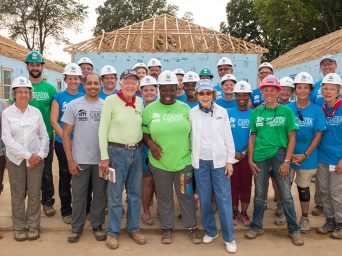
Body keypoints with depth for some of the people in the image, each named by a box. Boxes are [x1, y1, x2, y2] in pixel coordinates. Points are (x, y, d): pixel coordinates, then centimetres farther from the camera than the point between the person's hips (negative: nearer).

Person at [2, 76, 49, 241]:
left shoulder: (36, 112, 3)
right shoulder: (7, 113, -2)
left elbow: (44, 136, 6)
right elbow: (7, 139, -9)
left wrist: (40, 154, -8)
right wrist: (28, 155, -14)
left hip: (36, 158, 1)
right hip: (15, 159, -1)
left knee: (34, 193, 5)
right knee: (18, 194, 6)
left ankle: (33, 226, 20)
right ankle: (18, 227, 21)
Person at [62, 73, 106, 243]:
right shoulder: (73, 105, -2)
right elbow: (66, 134, -1)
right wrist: (70, 160, -7)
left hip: (101, 159, 1)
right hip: (80, 159, -1)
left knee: (100, 194, 11)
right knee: (78, 195, 8)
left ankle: (97, 226, 27)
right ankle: (76, 227, 24)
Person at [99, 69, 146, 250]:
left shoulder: (140, 102, 6)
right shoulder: (110, 101, -9)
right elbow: (102, 130, -9)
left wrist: (142, 147, 11)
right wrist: (104, 157, -11)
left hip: (137, 151, 5)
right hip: (117, 151, -5)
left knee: (135, 193, 13)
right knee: (115, 194, 4)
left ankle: (133, 228, 29)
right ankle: (113, 232, 20)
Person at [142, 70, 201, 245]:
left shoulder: (185, 108, 1)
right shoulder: (149, 109, -1)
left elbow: (193, 133, 6)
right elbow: (144, 132, 5)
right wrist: (150, 143, -14)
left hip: (183, 161, 0)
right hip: (159, 163, 0)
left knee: (186, 196, 11)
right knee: (164, 197, 14)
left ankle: (192, 227, 29)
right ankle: (167, 228, 31)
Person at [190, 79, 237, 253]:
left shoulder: (222, 112, 0)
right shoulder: (192, 113, 0)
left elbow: (228, 138, 2)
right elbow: (189, 138, 2)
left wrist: (230, 161, -1)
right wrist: (192, 160, 1)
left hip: (219, 161, -1)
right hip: (200, 162, 1)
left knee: (224, 199, -1)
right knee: (204, 199, 9)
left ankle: (229, 238, 10)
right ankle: (210, 231, 27)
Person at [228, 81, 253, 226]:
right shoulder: (229, 113, 0)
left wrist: (243, 153, -12)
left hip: (247, 156, 0)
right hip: (232, 155, 0)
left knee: (246, 184, 8)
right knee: (233, 184, 8)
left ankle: (244, 212, 22)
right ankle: (235, 212, 23)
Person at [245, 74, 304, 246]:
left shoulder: (286, 111, -1)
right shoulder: (256, 113, 5)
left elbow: (292, 138, -2)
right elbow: (252, 137, 9)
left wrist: (287, 161, -9)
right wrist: (250, 160, 2)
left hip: (279, 156, -2)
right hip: (260, 158, 2)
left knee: (286, 195, 4)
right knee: (259, 195, 12)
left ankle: (294, 229, 19)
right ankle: (256, 226, 26)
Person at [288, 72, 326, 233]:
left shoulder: (317, 111, -5)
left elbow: (318, 135, -5)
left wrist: (305, 155, -12)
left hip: (307, 158, 0)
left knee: (303, 188, 12)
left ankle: (304, 218, 30)